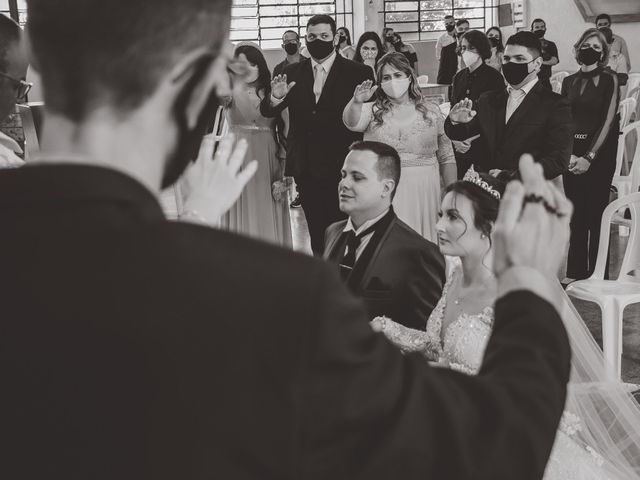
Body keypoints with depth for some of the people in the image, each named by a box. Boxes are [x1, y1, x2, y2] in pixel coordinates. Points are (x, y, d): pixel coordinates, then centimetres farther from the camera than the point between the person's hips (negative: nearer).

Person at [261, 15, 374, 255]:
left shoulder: (358, 73, -4)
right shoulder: (292, 73, 6)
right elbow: (267, 112, 0)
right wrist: (276, 97, -21)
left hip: (341, 168, -3)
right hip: (305, 168, 3)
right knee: (316, 233, 13)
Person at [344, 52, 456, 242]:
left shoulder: (431, 111, 8)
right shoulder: (373, 111, 5)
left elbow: (446, 157, 11)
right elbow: (352, 123, -17)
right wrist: (356, 102, -37)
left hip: (423, 191, 1)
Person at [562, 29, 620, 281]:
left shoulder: (609, 80, 0)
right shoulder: (569, 82, 11)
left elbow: (609, 120, -7)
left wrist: (589, 157, -14)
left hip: (599, 157, -3)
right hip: (571, 157, 3)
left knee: (596, 217, -2)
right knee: (575, 218, 6)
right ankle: (574, 273, 13)